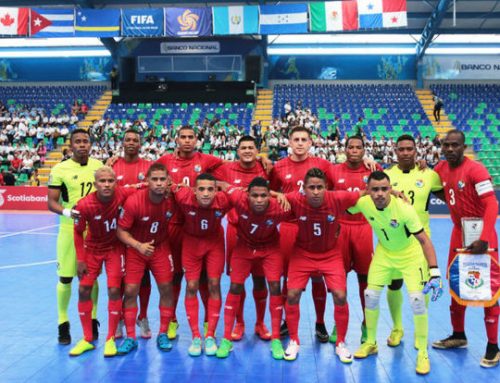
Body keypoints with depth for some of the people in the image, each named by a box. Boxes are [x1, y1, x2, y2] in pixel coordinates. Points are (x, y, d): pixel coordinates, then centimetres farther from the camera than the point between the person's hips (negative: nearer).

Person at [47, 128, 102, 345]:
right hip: (70, 228, -3)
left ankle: (92, 320, 24)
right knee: (65, 278, 4)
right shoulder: (60, 169, -7)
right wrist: (67, 212, -27)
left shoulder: (98, 166, 5)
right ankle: (63, 323, 20)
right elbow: (51, 202, -8)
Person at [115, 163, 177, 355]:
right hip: (135, 248, -2)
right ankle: (130, 338, 10)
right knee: (130, 291, -5)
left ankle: (163, 334, 17)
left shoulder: (172, 200, -17)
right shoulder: (134, 201, -24)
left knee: (166, 288, -1)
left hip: (161, 247, 2)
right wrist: (138, 245, -30)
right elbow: (121, 231, -18)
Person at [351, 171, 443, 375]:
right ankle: (371, 343, 23)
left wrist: (434, 273, -33)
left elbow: (424, 240, -27)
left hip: (411, 254, -4)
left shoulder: (404, 209, -32)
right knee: (370, 296, 1)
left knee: (417, 300, -14)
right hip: (384, 252, 4)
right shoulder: (363, 203, -22)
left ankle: (422, 354, 5)